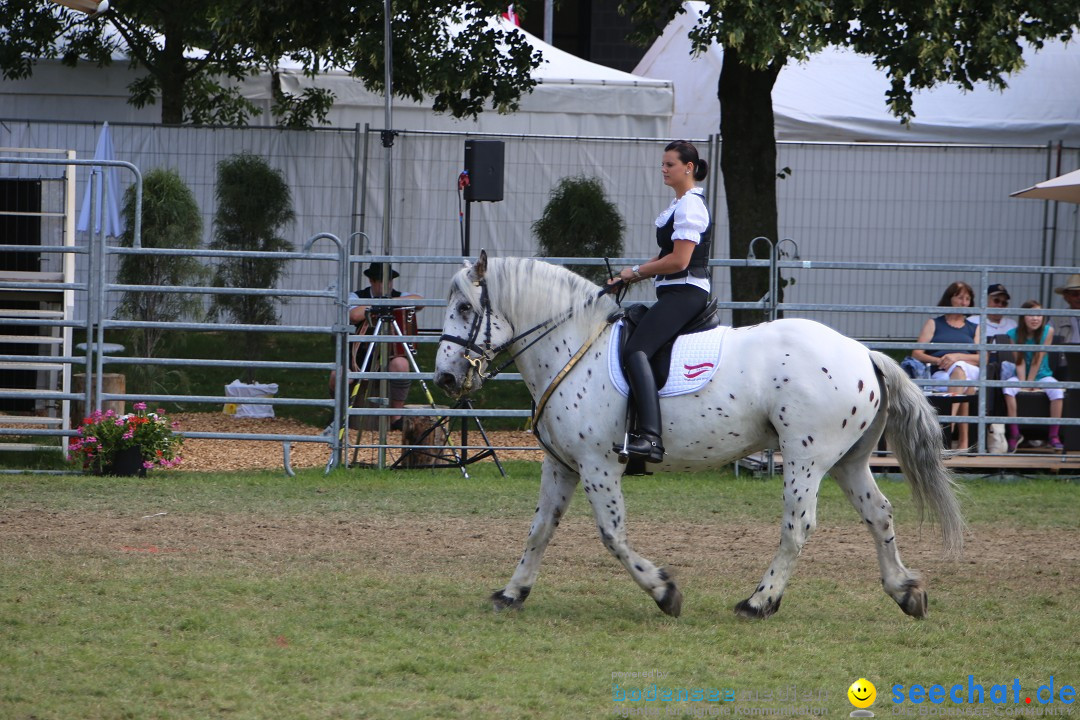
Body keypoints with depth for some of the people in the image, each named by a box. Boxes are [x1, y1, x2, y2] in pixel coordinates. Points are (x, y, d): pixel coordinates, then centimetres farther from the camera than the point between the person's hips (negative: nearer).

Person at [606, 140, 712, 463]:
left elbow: (679, 260, -19)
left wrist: (637, 272, -8)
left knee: (636, 350, -26)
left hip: (685, 292, -11)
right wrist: (630, 277, 14)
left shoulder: (690, 206, -13)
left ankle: (649, 436, -38)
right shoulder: (680, 204, 20)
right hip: (676, 293, 11)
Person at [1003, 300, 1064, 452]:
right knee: (1008, 387, -31)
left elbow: (1038, 360, -11)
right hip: (1022, 377, 0)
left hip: (1042, 376, 0)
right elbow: (1020, 362, -11)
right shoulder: (1014, 335, -6)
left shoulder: (1048, 331, -7)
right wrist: (1022, 384, -23)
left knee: (1057, 390, -30)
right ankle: (1014, 434, -28)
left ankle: (1054, 435, -23)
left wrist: (1029, 384, -14)